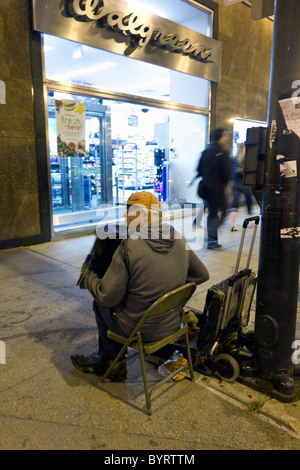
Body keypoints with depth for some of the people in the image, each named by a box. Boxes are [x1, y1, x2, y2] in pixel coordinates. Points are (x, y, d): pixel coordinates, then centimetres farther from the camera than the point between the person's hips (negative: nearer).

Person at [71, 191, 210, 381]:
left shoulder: (129, 248, -23)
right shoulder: (180, 241, -5)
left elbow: (108, 297, -17)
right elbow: (202, 275, 7)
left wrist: (89, 277, 2)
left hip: (141, 330, -6)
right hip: (174, 324, 7)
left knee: (100, 304, 18)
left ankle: (113, 364, 35)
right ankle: (105, 358, 43)